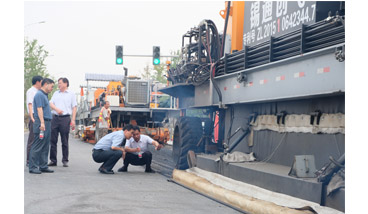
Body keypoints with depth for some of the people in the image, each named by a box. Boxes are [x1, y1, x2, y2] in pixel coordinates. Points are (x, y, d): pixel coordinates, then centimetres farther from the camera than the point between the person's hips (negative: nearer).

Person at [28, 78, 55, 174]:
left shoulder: (44, 95, 20)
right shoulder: (39, 95, -10)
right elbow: (39, 109, -18)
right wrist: (42, 122, -24)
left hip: (47, 123, 10)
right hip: (42, 124, -10)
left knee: (45, 147, 10)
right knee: (37, 146, -8)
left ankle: (43, 166, 14)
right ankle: (33, 167, -6)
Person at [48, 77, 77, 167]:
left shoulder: (71, 94, 8)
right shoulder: (56, 93, 17)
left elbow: (74, 107, 4)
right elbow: (51, 103, 9)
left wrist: (73, 120, -5)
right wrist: (56, 109, -13)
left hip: (65, 118, -3)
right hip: (55, 118, 3)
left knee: (65, 141, -1)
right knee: (53, 140, 2)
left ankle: (65, 161, 6)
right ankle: (53, 160, 8)